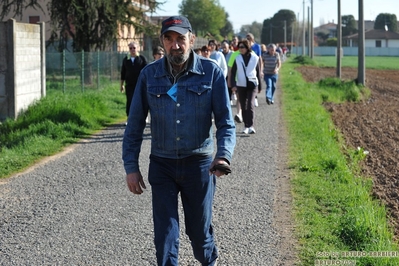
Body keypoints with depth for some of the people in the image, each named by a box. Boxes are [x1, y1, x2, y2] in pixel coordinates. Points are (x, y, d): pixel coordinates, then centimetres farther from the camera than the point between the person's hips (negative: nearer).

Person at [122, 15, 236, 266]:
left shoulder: (211, 72, -7)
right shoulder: (149, 75, -2)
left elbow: (225, 121, -7)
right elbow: (135, 124, 3)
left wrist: (224, 156, -23)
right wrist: (131, 166, -1)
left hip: (199, 163, -1)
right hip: (162, 165, 1)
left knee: (199, 229, 13)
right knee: (165, 233, 0)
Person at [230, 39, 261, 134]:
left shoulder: (255, 58, 1)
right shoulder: (237, 59, 3)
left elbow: (258, 72, 8)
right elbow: (233, 72, 4)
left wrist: (259, 86, 10)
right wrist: (233, 84, -9)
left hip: (252, 85, -2)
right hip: (241, 85, 2)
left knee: (250, 105, -16)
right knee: (243, 107, 7)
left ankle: (250, 126, -17)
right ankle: (246, 126, 19)